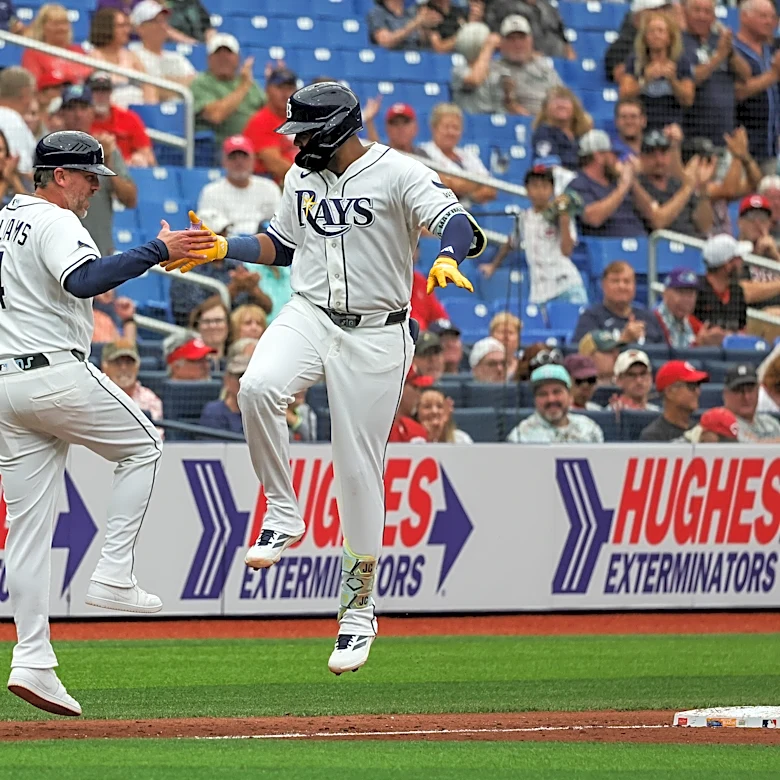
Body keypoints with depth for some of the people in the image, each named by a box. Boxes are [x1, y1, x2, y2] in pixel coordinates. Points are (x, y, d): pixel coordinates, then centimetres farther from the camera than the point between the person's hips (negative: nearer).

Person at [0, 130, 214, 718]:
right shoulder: (56, 223, -8)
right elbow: (84, 280, -27)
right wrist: (158, 252, -28)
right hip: (58, 374, -8)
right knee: (143, 447, 14)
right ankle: (114, 577, 2)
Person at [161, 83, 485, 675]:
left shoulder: (399, 175, -10)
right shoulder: (301, 178, 10)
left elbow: (466, 228, -23)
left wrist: (447, 259, -45)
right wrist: (219, 248, 13)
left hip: (376, 335, -4)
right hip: (309, 317, 4)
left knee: (359, 469, -1)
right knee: (259, 386, -30)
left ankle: (359, 607, 12)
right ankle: (283, 515, -12)